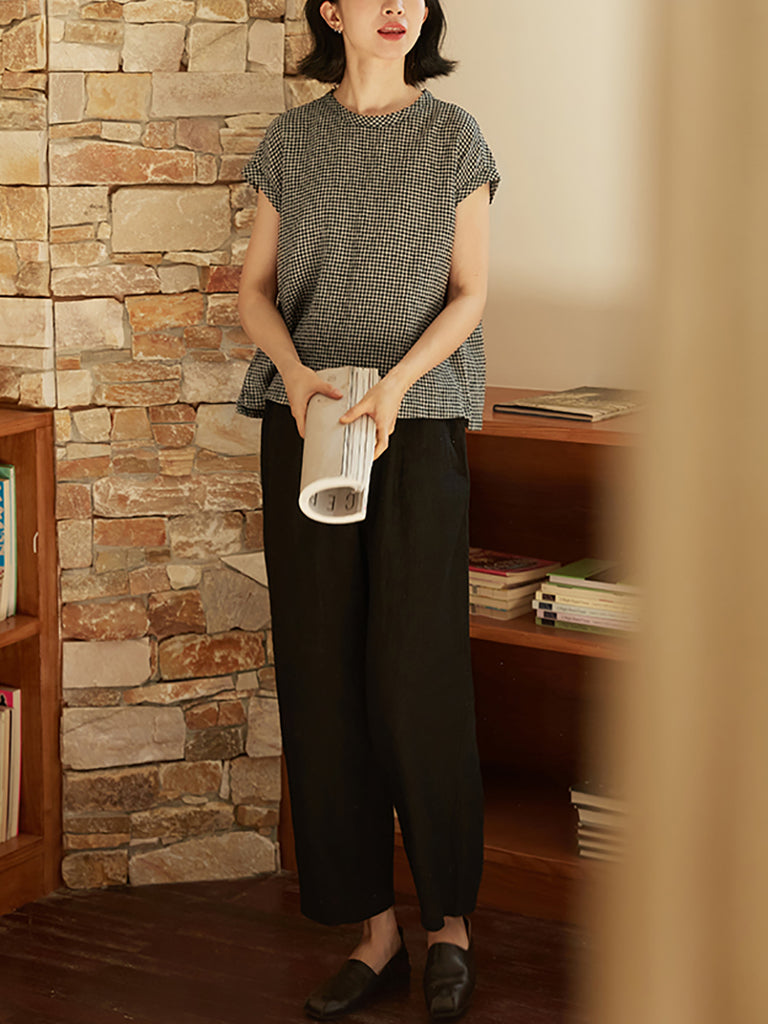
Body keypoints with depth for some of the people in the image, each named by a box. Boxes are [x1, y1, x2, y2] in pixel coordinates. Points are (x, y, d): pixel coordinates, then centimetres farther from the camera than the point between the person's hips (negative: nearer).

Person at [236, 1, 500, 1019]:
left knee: (417, 669, -6)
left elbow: (469, 293, 2)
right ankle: (375, 927, 8)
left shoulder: (454, 137, 4)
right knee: (322, 674, 0)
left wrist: (394, 381, -14)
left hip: (418, 422, -2)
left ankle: (449, 918, 9)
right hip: (304, 427, 3)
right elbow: (255, 287, 9)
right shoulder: (293, 140, 9)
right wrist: (295, 371, -10)